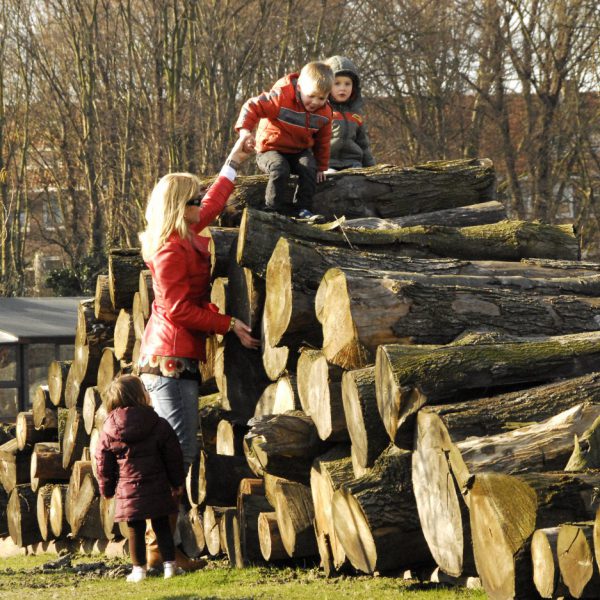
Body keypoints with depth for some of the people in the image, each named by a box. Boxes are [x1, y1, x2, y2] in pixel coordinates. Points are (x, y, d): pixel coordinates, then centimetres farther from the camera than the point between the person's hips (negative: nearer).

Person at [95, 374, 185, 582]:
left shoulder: (108, 432, -5)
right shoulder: (159, 425, -6)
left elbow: (103, 464, 2)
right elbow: (173, 456, 1)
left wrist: (107, 490, 16)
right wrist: (177, 483, 14)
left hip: (128, 492, 0)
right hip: (158, 490, 0)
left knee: (135, 530, 9)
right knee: (162, 526, 12)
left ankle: (139, 569, 11)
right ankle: (169, 564, 12)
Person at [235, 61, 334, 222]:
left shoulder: (324, 113, -4)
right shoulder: (281, 97, -21)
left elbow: (322, 141, 11)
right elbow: (252, 106, -22)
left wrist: (321, 166, 9)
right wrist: (245, 129, -38)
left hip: (300, 151, 4)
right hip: (270, 149, -4)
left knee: (309, 167, -27)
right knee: (280, 168, -35)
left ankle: (303, 209, -20)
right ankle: (273, 208, -23)